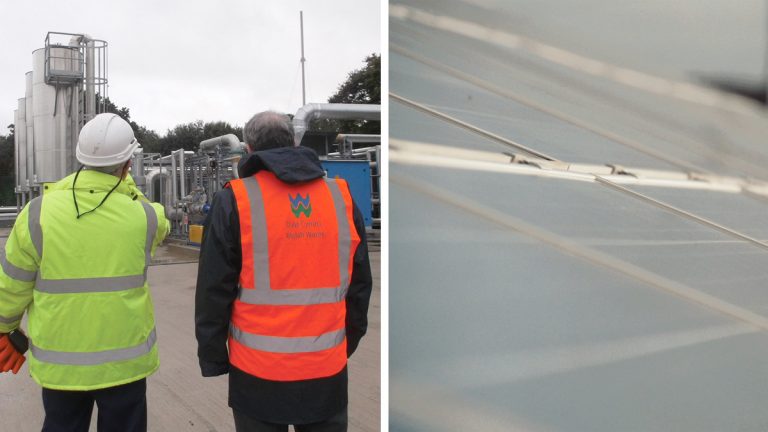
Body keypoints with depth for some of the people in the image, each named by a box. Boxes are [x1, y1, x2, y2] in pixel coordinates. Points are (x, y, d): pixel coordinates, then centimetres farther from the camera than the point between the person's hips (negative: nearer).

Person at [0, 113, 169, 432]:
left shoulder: (38, 213, -10)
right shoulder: (142, 215, -11)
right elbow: (160, 225, 15)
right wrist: (129, 191, 17)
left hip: (59, 362, 1)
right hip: (125, 360, -1)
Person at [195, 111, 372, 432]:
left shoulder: (234, 200, -6)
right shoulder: (342, 197, 4)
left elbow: (214, 291, -5)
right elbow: (359, 285, 9)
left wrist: (212, 360, 5)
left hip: (259, 372, -2)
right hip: (328, 370, 3)